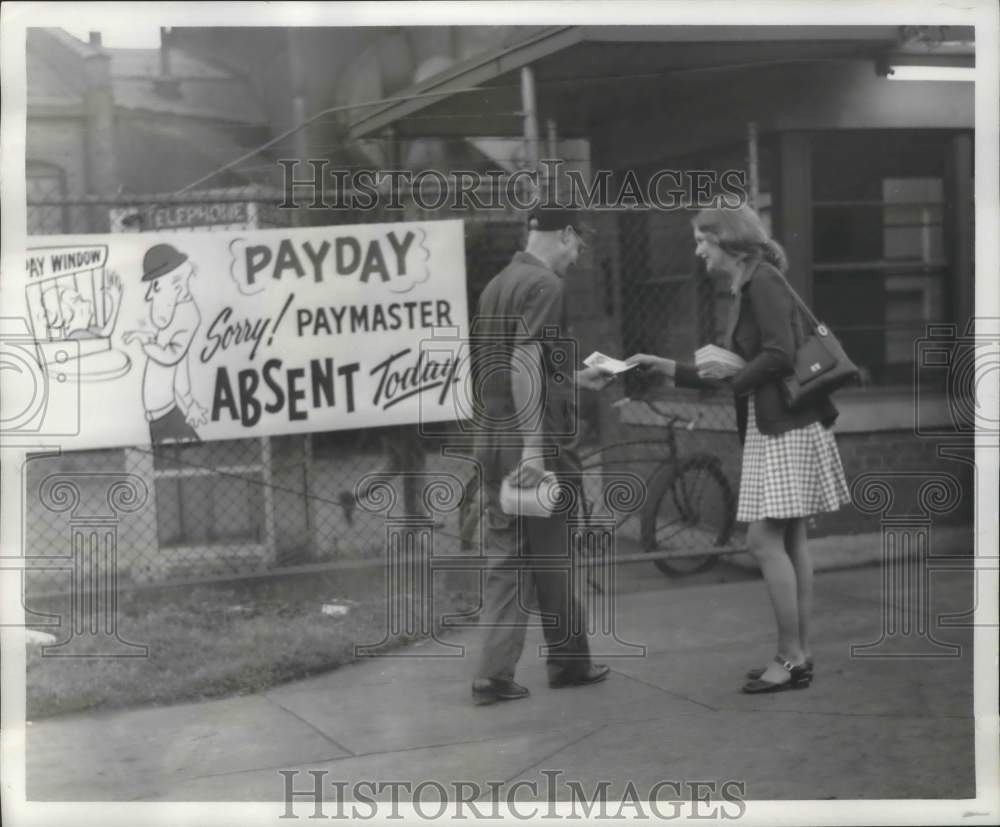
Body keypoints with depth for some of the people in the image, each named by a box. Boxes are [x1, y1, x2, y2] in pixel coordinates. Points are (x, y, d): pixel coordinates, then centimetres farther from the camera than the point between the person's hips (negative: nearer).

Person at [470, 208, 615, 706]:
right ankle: (568, 662, 22)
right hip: (537, 445, -7)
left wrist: (576, 378, 31)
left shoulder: (497, 285, 14)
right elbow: (524, 364, -23)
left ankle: (494, 674, 5)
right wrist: (534, 448, -26)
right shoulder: (546, 285, -12)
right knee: (551, 560, 7)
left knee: (506, 558, 8)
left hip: (493, 444, 7)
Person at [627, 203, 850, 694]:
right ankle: (799, 655, 14)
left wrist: (734, 373, -8)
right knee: (789, 541, 10)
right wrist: (664, 367, 17)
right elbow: (733, 371, 21)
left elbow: (779, 356, -23)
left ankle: (791, 657, -3)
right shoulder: (745, 289, 17)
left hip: (787, 427, -10)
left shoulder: (763, 281, -12)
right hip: (770, 427, 10)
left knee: (764, 540, -9)